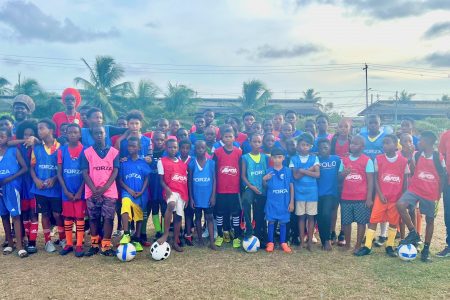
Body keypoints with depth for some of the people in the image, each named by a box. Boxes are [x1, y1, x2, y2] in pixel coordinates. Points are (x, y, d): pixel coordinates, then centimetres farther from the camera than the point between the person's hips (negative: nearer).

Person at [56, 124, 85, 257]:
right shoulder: (62, 150, 2)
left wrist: (80, 191, -10)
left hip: (80, 191, -2)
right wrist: (66, 191, -6)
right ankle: (69, 244, 19)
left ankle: (79, 245, 8)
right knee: (67, 217, 9)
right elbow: (59, 173, 2)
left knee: (80, 217, 2)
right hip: (66, 191, 2)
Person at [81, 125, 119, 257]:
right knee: (93, 218, 8)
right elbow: (85, 173, -1)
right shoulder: (87, 152, 4)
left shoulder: (114, 151, 4)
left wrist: (103, 188, -12)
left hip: (109, 191, 0)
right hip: (92, 192, 1)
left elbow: (115, 171, -1)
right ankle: (94, 245, 20)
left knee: (108, 218, -2)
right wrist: (94, 190, -11)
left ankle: (106, 246, 5)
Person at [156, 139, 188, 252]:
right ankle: (165, 234, -25)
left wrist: (187, 196, 11)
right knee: (171, 204, -36)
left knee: (178, 216, 7)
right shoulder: (162, 161, 1)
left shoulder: (182, 163, 14)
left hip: (182, 192, 5)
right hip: (171, 191, -5)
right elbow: (161, 180, -2)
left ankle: (175, 242, 20)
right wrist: (167, 189, -20)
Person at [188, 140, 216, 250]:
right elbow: (189, 181, 2)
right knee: (198, 217, 13)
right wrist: (191, 197, -1)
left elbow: (214, 180, -2)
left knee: (209, 217, 2)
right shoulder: (192, 163, -2)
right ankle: (200, 239, 26)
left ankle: (212, 242, 3)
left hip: (208, 196, -1)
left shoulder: (211, 163, -3)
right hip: (196, 196, 1)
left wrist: (213, 196, -7)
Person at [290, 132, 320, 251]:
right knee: (301, 216, 7)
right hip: (299, 192, 0)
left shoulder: (314, 158, 3)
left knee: (311, 217, 6)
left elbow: (317, 174, -9)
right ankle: (301, 241, 17)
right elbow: (296, 176, -10)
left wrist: (303, 171, -13)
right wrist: (309, 170, -13)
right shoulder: (294, 159, 1)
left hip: (312, 192, 0)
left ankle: (310, 241, 15)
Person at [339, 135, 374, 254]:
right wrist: (343, 173, -11)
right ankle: (347, 244, 23)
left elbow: (370, 180, -4)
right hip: (346, 197, 4)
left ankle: (358, 246, 15)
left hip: (362, 198, -3)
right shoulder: (344, 160, 9)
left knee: (361, 222, 4)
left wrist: (369, 197, -10)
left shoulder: (367, 160, -2)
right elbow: (339, 178, 12)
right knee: (346, 222, 9)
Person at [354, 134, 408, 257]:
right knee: (373, 220, -2)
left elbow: (405, 181, 5)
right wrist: (380, 194, -8)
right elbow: (375, 178, 1)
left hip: (397, 197, 1)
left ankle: (390, 246, 21)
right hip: (381, 196, 0)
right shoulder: (378, 159, -1)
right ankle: (367, 246, 3)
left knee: (394, 222, 7)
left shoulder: (403, 161, -1)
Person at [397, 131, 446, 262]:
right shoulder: (416, 155, -1)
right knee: (400, 204, -23)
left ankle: (426, 249, 22)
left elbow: (443, 176, 1)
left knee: (430, 220, 8)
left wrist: (439, 194, 2)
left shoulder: (438, 157, -6)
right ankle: (413, 233, -6)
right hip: (415, 189, 2)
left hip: (431, 193, -1)